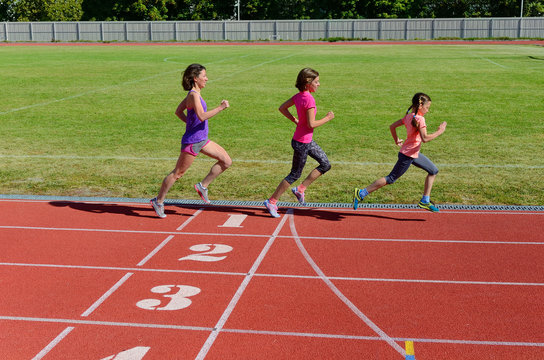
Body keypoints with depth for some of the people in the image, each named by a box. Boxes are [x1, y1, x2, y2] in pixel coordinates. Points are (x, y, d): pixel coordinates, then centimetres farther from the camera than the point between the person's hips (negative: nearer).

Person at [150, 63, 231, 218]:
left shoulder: (193, 94, 10)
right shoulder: (194, 95, -18)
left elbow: (178, 111, 19)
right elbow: (202, 116, -30)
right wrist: (221, 107, -25)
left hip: (202, 139, 9)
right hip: (192, 141, -9)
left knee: (226, 161, 6)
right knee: (178, 173, 2)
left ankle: (203, 186, 12)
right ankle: (158, 201, 16)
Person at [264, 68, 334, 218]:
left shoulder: (298, 96, 2)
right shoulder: (309, 99, -24)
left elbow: (282, 108, 11)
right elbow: (311, 124, -25)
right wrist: (327, 118, -12)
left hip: (308, 140, 9)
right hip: (302, 142, -9)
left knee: (325, 165, 14)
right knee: (295, 175, 3)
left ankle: (300, 189, 18)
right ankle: (272, 202, 13)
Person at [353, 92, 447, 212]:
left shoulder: (408, 116, 5)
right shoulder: (419, 119, -21)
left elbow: (392, 126, 10)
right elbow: (424, 138, -31)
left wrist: (396, 140, 21)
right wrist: (439, 132, -20)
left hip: (414, 154, 10)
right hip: (408, 155, -10)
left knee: (433, 171, 16)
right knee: (391, 179, -2)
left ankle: (425, 201, 18)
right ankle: (361, 193, 4)